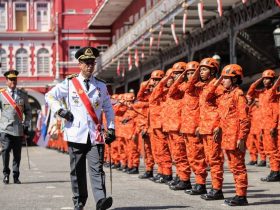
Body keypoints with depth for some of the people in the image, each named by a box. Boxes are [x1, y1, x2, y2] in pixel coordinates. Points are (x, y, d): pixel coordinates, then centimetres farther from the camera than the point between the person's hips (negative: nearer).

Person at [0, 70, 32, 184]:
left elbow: (28, 111, 17)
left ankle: (16, 176, 13)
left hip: (19, 129, 2)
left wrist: (26, 124, 8)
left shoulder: (23, 94, 11)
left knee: (17, 153, 4)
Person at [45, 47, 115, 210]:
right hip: (76, 135, 0)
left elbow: (108, 108, 18)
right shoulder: (69, 83, 5)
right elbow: (50, 96, 10)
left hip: (96, 135, 1)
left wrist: (111, 128, 9)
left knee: (97, 169, -11)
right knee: (77, 171, 6)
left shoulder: (101, 85, 12)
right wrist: (60, 111, -4)